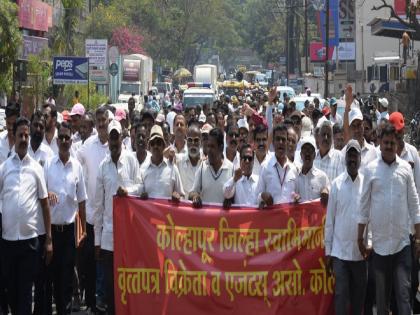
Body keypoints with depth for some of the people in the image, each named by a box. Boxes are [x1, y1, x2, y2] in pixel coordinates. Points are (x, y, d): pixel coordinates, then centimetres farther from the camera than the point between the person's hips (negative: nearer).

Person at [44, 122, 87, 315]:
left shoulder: (77, 166, 3)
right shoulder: (48, 164, 1)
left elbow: (81, 200, 7)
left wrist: (84, 229, 5)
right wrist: (47, 193, -20)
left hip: (69, 227, 1)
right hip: (51, 226, 0)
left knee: (67, 273, 3)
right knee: (54, 272, 4)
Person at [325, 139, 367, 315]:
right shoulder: (336, 184, 1)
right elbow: (330, 219, 3)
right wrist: (328, 250, 2)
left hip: (360, 251, 1)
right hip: (340, 250, -1)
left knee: (359, 295, 8)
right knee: (341, 294, -2)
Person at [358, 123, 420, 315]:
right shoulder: (371, 169, 1)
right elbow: (364, 205, 4)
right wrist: (360, 237, 4)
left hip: (402, 241, 0)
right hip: (379, 242, 0)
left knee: (404, 292, -5)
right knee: (381, 295, 9)